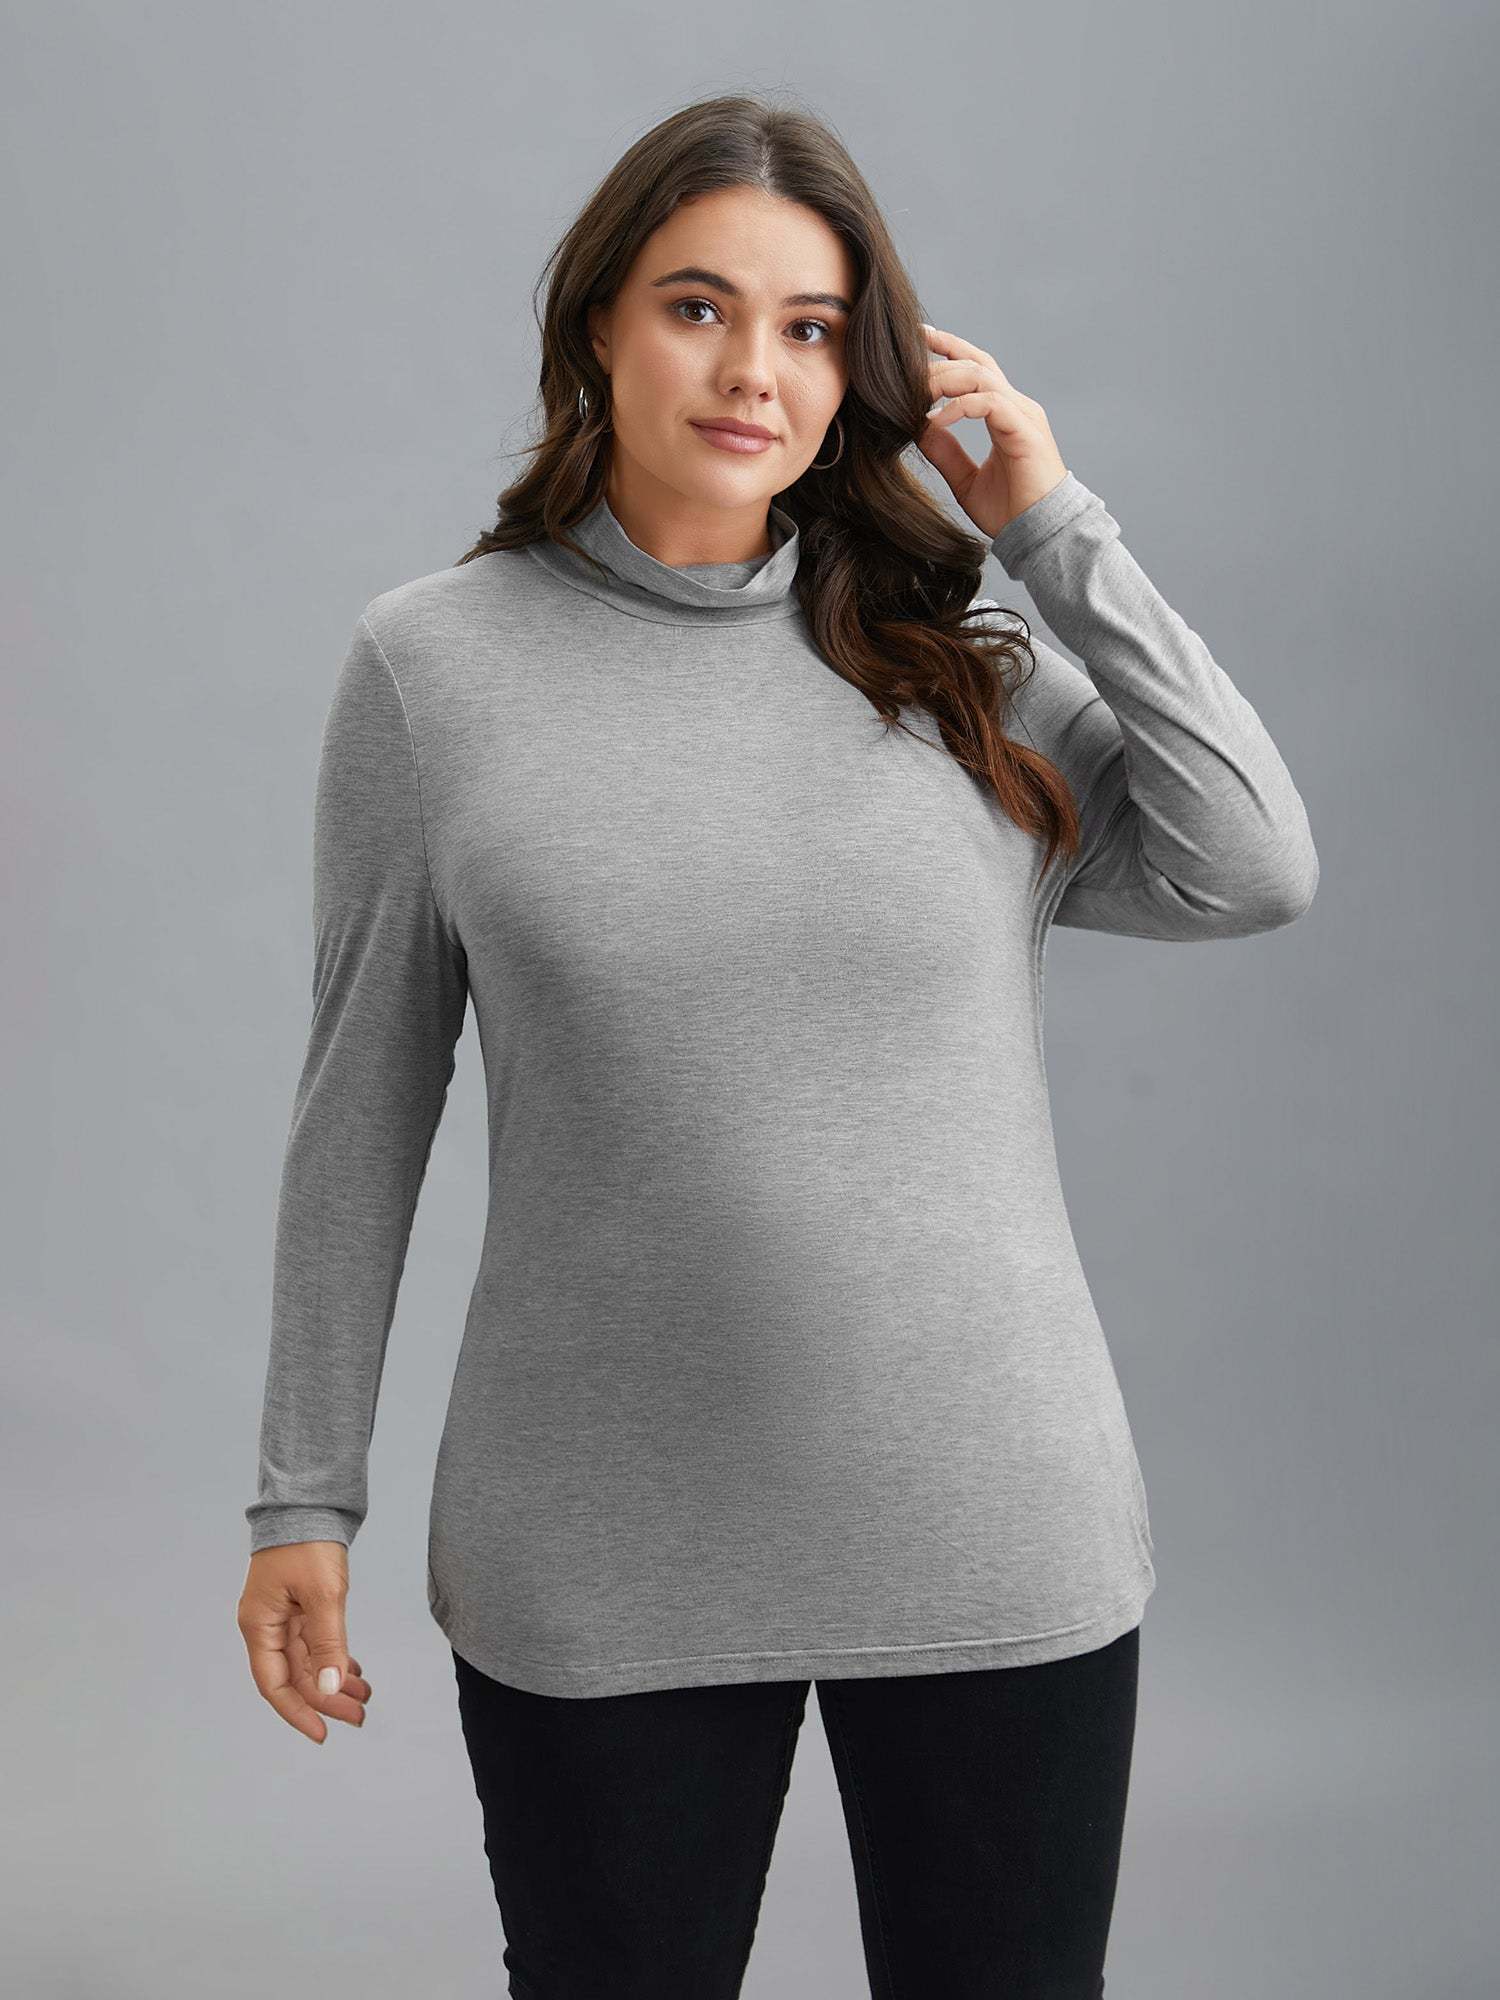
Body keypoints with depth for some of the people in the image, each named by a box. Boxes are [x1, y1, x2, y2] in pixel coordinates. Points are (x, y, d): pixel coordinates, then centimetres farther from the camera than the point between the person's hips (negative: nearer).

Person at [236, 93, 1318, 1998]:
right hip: (601, 1564, -1)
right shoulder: (432, 662, -1)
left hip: (995, 1533, 2)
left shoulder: (954, 658, 3)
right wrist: (304, 1498, 4)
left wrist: (1053, 528, -5)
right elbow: (361, 1106, 2)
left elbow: (1251, 872, -9)